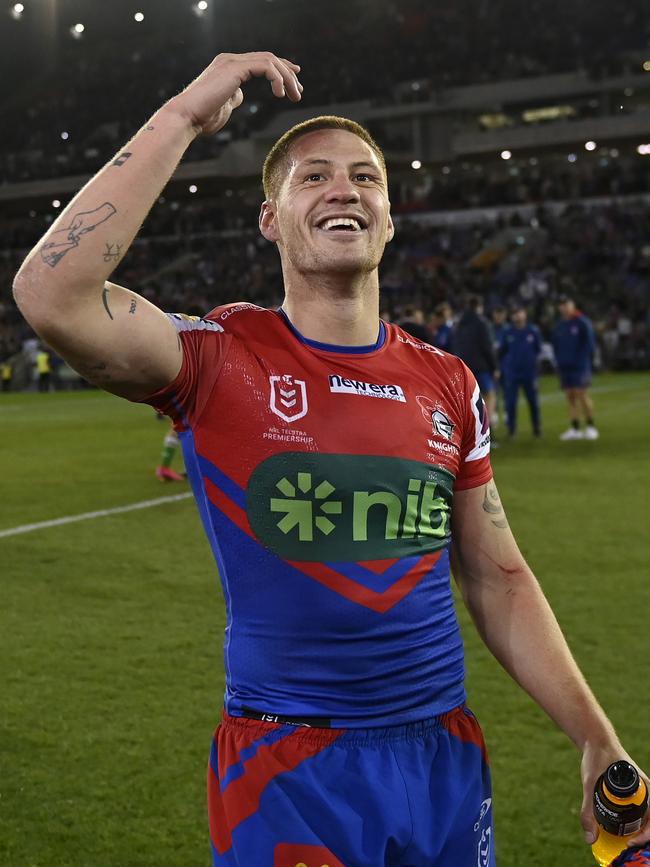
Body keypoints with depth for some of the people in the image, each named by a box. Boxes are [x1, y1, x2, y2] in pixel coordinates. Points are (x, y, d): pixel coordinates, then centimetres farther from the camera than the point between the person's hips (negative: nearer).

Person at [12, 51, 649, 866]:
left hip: (446, 759, 5)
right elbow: (51, 295, -27)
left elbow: (497, 580, 9)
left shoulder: (448, 384, 4)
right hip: (287, 777, -4)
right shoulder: (222, 359, -9)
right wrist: (182, 119, -21)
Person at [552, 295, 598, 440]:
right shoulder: (559, 326, 13)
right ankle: (574, 429, 7)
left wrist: (582, 360, -10)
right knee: (570, 396, 4)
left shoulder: (582, 322, -4)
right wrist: (559, 362, 8)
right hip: (564, 367, 5)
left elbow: (589, 344, -5)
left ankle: (590, 427, 0)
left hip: (579, 367, -5)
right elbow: (555, 346, 19)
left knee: (582, 394, -8)